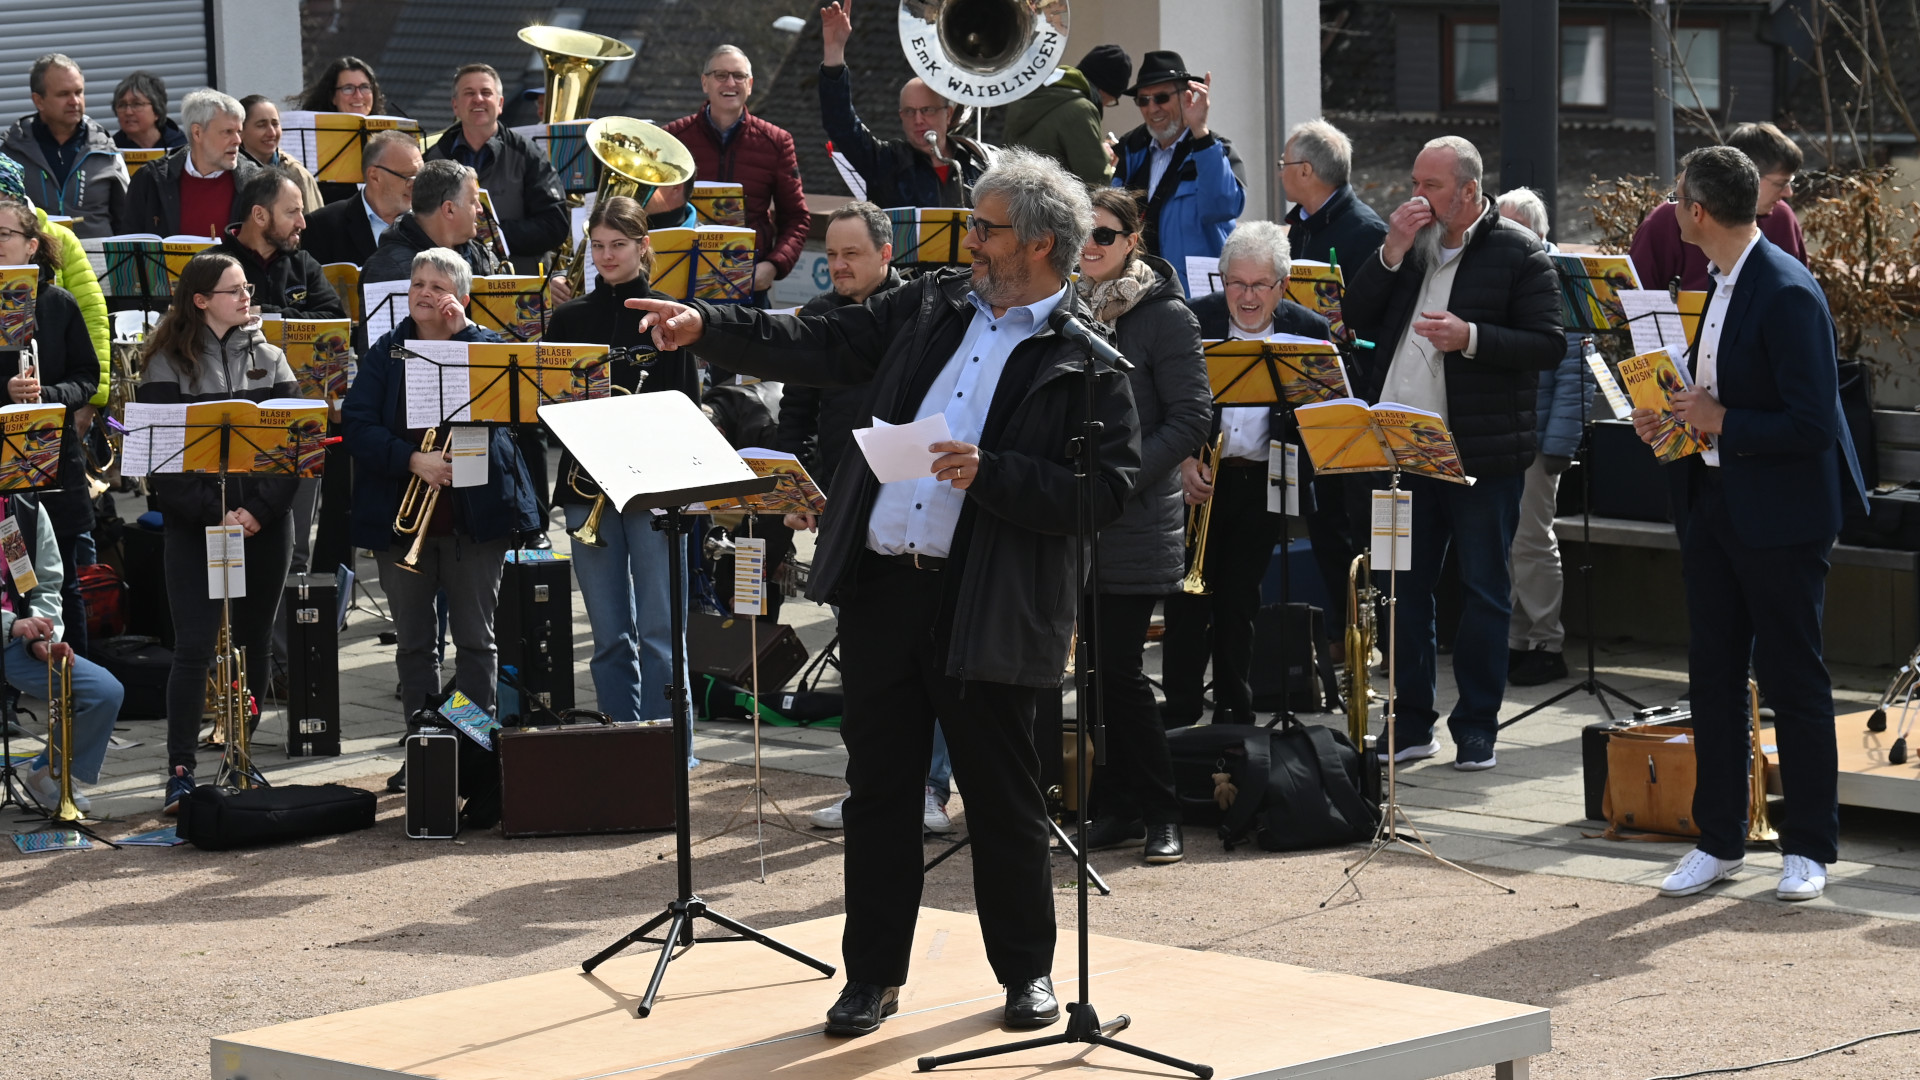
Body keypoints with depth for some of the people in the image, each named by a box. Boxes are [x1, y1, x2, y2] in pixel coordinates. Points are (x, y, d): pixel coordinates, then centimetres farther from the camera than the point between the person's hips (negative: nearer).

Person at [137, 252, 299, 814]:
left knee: (254, 643, 9)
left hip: (265, 522, 3)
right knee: (195, 647, -9)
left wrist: (257, 510, -9)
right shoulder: (168, 365, -1)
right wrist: (214, 514, -15)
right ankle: (180, 770, -7)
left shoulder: (268, 359, 8)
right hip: (194, 524, -3)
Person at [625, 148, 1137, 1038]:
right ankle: (873, 974, 20)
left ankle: (1026, 972, 23)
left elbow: (1105, 491, -11)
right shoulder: (933, 304, 12)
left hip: (986, 610, -5)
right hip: (882, 588, 5)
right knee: (879, 787, 10)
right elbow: (818, 346, 15)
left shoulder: (1086, 355, -5)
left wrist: (990, 475, -19)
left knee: (1002, 798, 5)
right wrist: (707, 327, 6)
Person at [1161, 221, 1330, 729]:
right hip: (1196, 478, 0)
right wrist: (1183, 461, -12)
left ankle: (1234, 715, 16)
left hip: (1261, 483, 0)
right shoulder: (1193, 320, -2)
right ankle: (1178, 715, 8)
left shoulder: (1308, 331, 0)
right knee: (1188, 599, -1)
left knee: (1239, 601, 6)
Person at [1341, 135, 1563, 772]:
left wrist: (1471, 337, -22)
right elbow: (1355, 318, 6)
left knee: (1484, 592, 2)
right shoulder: (1410, 245, 13)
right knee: (1405, 587, 9)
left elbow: (1549, 346, -10)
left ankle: (1476, 727, 10)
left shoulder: (1520, 254, -3)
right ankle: (1411, 723, 17)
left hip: (1484, 456, -5)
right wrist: (1392, 252, -5)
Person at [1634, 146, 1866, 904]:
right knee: (1713, 674, 11)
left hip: (1780, 515, -9)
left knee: (1791, 679, 1)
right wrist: (1674, 415, 5)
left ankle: (1809, 848, 12)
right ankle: (1719, 841, 20)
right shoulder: (1722, 282, 9)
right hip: (1714, 504, 9)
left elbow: (1810, 423, -24)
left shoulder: (1788, 294, -20)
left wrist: (1721, 422, -20)